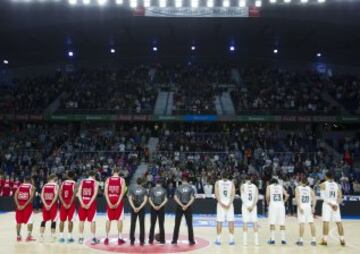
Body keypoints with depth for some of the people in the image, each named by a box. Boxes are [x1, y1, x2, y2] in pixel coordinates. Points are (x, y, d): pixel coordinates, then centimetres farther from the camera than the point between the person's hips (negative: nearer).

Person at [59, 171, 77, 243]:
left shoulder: (63, 183, 6)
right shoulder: (74, 183, -2)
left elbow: (60, 194, -4)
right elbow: (74, 194, -13)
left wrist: (64, 203, -7)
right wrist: (70, 204, -12)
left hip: (63, 203, 3)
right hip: (71, 204, -2)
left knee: (62, 220, 9)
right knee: (70, 220, 1)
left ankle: (61, 237, 10)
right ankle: (70, 237, 1)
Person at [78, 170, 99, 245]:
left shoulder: (82, 181, 8)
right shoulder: (95, 182, 0)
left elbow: (79, 193, -1)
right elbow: (95, 194, -12)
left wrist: (82, 203, -6)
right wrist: (89, 204, -13)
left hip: (83, 202, 3)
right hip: (91, 202, -3)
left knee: (81, 220, 10)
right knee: (92, 220, 2)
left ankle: (81, 238, 12)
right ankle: (93, 238, 3)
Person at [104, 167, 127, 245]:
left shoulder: (108, 179, 4)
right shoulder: (121, 179, -1)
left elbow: (106, 191, -4)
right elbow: (122, 192, -10)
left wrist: (109, 202, -6)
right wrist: (118, 202, -10)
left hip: (110, 201, 2)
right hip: (118, 200, -2)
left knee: (109, 219, 9)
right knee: (119, 219, 3)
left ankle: (106, 237, 9)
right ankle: (120, 238, 5)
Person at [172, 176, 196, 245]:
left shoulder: (178, 188, 1)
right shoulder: (191, 188, 1)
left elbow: (175, 198, -7)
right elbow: (192, 198, -7)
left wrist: (181, 205, -8)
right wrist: (187, 205, -10)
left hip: (179, 207, 0)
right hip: (188, 207, 0)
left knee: (177, 224, 7)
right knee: (189, 225, 6)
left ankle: (175, 240, 9)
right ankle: (191, 240, 7)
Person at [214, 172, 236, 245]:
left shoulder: (217, 182, 3)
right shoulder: (231, 183, 6)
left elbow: (216, 194, -6)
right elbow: (233, 194, -4)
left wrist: (221, 203, -10)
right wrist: (229, 203, -9)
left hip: (220, 204, 0)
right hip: (229, 204, 0)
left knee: (219, 222, 3)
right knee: (231, 221, 4)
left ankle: (218, 239, 5)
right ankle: (231, 239, 4)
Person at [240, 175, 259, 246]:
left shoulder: (243, 186, 3)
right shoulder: (255, 186, 9)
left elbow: (242, 197, -7)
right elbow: (256, 197, -2)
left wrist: (246, 206, -10)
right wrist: (253, 205, -7)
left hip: (245, 205, -2)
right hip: (253, 205, 2)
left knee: (245, 222, 1)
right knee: (255, 222, 4)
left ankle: (245, 241, -1)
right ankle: (256, 240, 3)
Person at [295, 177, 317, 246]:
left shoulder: (298, 188, 4)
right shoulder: (309, 188, 14)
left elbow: (297, 198, -11)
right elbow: (314, 198, 3)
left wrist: (299, 207, -16)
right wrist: (313, 207, 1)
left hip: (301, 206, -3)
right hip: (309, 206, 3)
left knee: (302, 223, -4)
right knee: (311, 223, 6)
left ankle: (301, 240, -2)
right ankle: (313, 240, 9)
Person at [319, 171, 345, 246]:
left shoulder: (323, 184, 0)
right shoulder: (336, 185, 13)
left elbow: (323, 196, -9)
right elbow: (340, 196, 4)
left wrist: (330, 203, -12)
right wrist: (337, 203, -2)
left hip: (327, 204, -4)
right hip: (335, 204, 4)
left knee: (326, 222, -5)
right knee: (339, 222, 8)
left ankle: (325, 240, -6)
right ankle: (342, 239, 10)